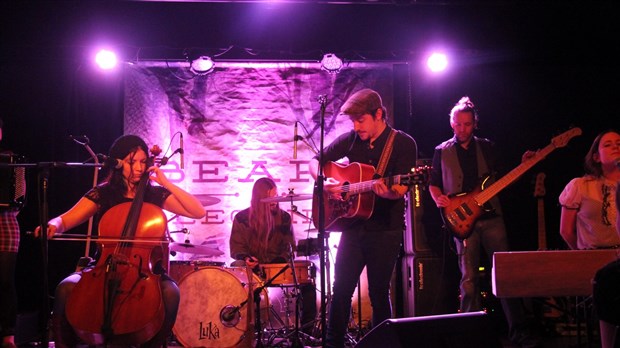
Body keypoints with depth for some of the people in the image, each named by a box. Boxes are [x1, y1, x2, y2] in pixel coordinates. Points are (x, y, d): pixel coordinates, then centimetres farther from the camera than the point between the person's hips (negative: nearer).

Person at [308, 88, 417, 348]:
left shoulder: (403, 143, -5)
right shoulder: (350, 140, 7)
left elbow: (402, 188, -14)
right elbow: (315, 162, 14)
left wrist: (389, 192, -36)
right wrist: (324, 182, -6)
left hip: (385, 230, -4)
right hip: (353, 226, 4)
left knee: (379, 292, 3)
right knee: (341, 289, 4)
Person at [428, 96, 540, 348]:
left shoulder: (487, 147, 12)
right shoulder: (442, 151, 9)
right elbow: (433, 184, 13)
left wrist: (522, 165, -1)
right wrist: (438, 198, -8)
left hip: (491, 216, 1)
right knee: (469, 277, -2)